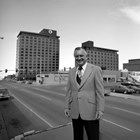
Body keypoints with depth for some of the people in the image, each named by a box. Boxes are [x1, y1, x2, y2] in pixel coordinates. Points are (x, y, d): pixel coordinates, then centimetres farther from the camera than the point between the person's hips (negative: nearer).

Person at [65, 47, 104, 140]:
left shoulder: (96, 69, -5)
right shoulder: (71, 72, 8)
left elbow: (100, 91, -7)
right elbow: (69, 91, 11)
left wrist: (100, 110, -10)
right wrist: (67, 107, 7)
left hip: (90, 112, -4)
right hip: (75, 112, 4)